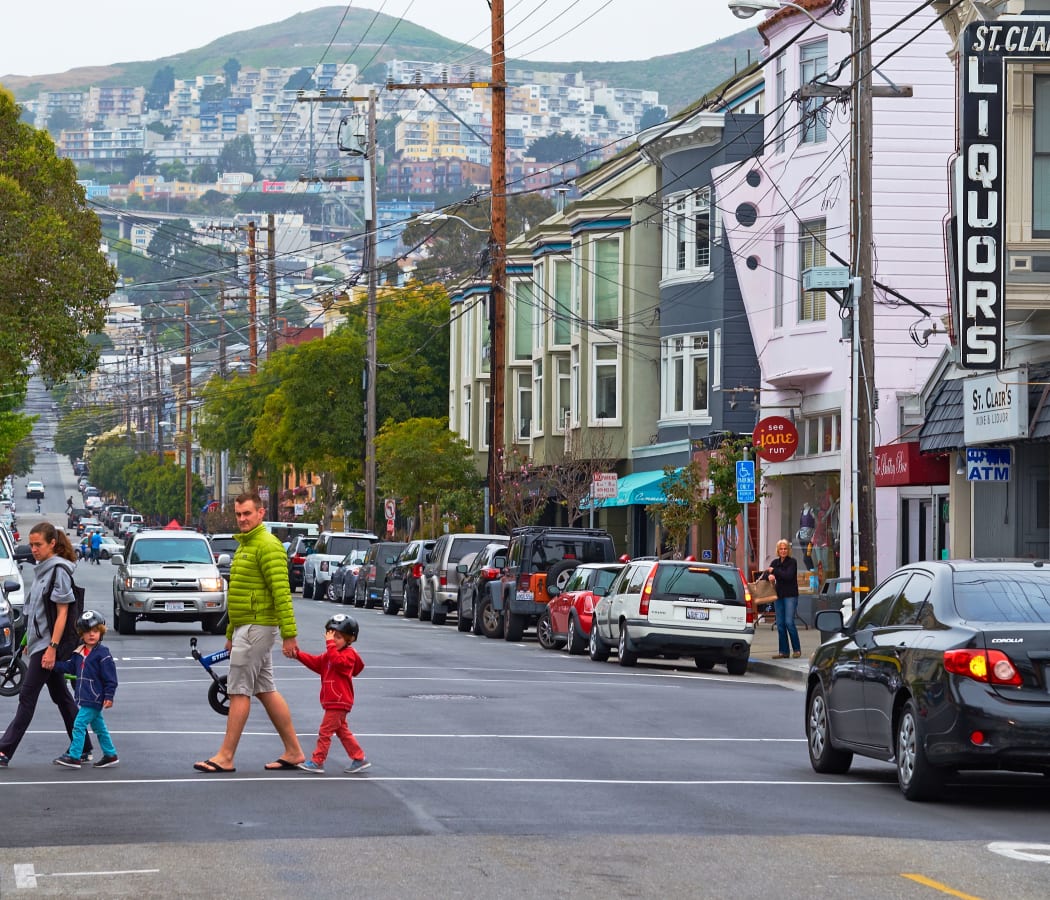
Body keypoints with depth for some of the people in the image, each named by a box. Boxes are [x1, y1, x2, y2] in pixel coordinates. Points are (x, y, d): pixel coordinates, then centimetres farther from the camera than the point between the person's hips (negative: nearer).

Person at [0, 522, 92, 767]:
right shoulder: (43, 570, 13)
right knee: (61, 696, 12)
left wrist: (52, 647, -21)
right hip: (39, 642, 10)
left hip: (48, 643, -10)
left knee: (27, 696, -8)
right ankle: (83, 749, 16)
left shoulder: (59, 570, -13)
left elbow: (62, 612, -16)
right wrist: (30, 641, 17)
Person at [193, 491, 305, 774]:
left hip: (256, 628, -10)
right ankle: (293, 752, 14)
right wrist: (231, 633, 26)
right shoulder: (245, 545, 19)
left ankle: (226, 757, -5)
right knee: (266, 690, 11)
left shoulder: (268, 546, -14)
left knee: (239, 691, -7)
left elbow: (282, 592, -20)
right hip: (246, 628, 10)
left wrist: (289, 634, -25)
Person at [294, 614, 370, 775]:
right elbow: (316, 662, 13)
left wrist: (330, 644, -30)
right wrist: (298, 654, 2)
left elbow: (337, 661, -32)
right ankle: (359, 759, 20)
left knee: (325, 731, -8)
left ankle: (317, 762, -4)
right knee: (342, 731, 15)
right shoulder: (330, 654, 17)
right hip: (332, 701, 10)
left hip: (339, 702, -10)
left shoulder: (348, 655, -12)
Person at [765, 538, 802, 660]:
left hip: (790, 595, -6)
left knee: (789, 622, -12)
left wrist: (774, 571, -12)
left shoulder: (792, 562, -4)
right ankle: (783, 651, 8)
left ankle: (797, 649, -1)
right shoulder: (775, 562, 13)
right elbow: (767, 573, 3)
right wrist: (769, 576, -20)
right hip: (778, 595, 6)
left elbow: (788, 576, -17)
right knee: (780, 624, 4)